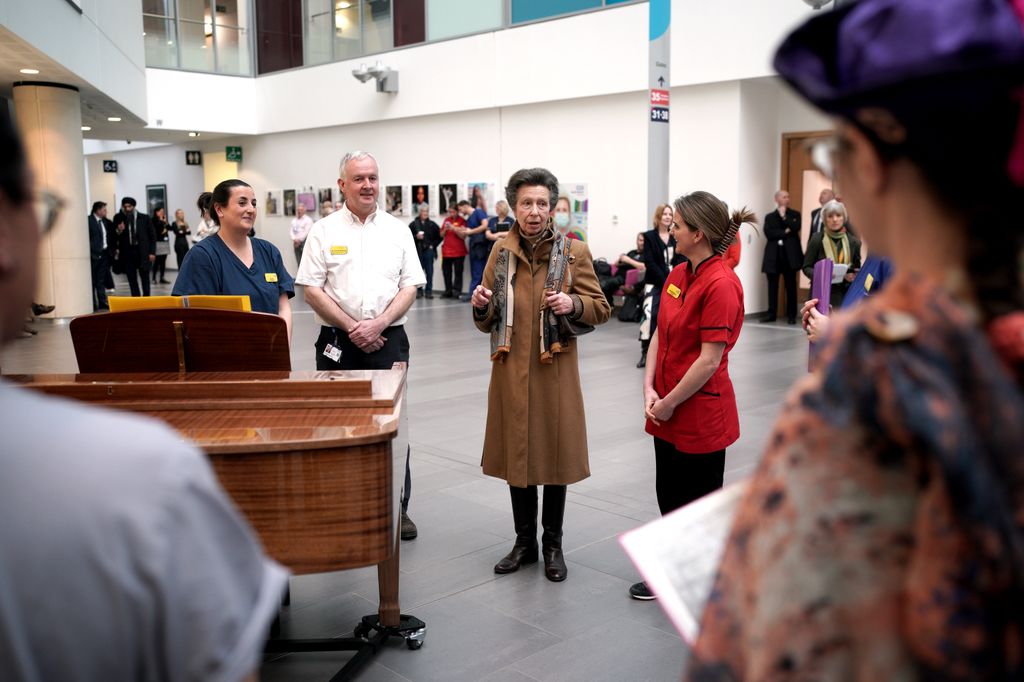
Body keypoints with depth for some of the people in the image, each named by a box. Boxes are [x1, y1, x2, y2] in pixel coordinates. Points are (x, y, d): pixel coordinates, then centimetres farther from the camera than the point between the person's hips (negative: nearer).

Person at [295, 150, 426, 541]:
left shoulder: (398, 230, 7)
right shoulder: (324, 231, 2)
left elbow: (410, 286, 3)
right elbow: (311, 289, -3)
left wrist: (378, 324, -11)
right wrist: (351, 327, -11)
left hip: (388, 339, 1)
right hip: (337, 340, -1)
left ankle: (397, 507, 15)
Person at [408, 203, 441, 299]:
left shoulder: (432, 224, 7)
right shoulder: (414, 224, 2)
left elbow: (439, 236, 12)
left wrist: (433, 245, 3)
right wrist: (416, 237, -15)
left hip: (429, 251, 1)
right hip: (418, 251, -1)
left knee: (429, 271, -1)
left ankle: (429, 290, 5)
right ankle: (419, 290, 11)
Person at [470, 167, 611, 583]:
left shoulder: (574, 252, -3)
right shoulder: (501, 252, 5)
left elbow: (601, 310, 1)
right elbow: (487, 322, 10)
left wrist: (573, 304, -19)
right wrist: (481, 307, -12)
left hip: (555, 372, -2)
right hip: (511, 372, 3)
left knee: (555, 456, 7)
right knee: (515, 455, 11)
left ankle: (553, 546, 24)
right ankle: (524, 542, 28)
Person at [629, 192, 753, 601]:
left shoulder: (721, 284, -20)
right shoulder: (678, 275, 6)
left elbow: (710, 359, -21)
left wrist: (668, 404, -14)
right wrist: (650, 391, -3)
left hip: (701, 412, -8)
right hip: (668, 411, 8)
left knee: (700, 503, 7)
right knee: (669, 496, 18)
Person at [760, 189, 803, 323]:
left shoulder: (795, 214, 11)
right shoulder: (769, 217, 12)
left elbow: (796, 228, -8)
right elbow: (768, 233, -4)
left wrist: (783, 216, -6)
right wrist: (785, 232, -8)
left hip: (789, 253, -1)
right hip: (773, 254, 1)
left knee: (791, 286, 1)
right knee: (772, 286, 1)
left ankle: (791, 315, 4)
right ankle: (771, 314, 6)